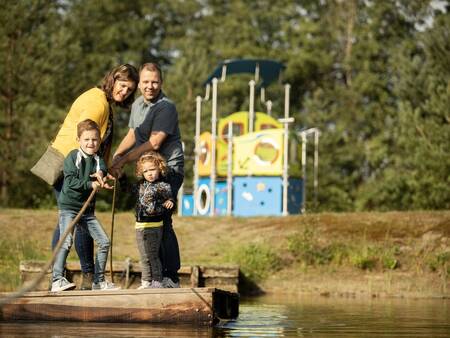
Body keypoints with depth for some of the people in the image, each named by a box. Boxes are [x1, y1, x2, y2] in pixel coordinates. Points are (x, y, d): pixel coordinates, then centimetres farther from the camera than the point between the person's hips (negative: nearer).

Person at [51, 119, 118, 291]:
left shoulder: (98, 159, 9)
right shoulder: (73, 157, -8)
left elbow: (103, 168, -10)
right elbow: (70, 181, -17)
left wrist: (100, 173, -31)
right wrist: (90, 184, -22)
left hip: (88, 210, 6)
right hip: (68, 207, -6)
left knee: (104, 242, 5)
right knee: (66, 241, -21)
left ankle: (98, 280, 15)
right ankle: (57, 280, -22)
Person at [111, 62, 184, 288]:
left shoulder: (165, 107, -15)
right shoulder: (138, 104, 12)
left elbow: (154, 144, -21)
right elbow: (132, 134, 23)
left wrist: (123, 161, -19)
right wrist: (117, 155, 4)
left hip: (169, 170, -9)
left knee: (161, 223, -14)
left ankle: (171, 278, -11)